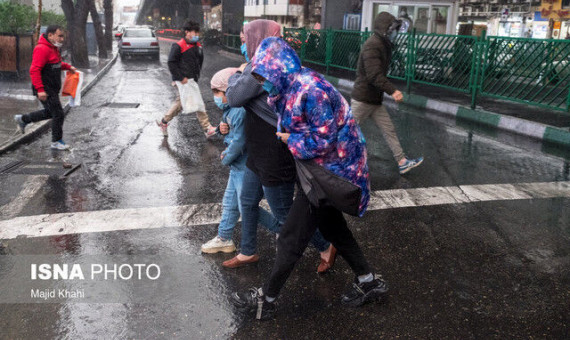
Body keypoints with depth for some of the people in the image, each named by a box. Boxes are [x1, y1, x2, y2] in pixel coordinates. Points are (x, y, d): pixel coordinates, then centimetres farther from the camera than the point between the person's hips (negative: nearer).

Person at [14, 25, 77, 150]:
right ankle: (56, 142, 9)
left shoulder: (53, 48, 12)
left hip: (52, 89, 10)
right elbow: (34, 70, -26)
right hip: (45, 90, -10)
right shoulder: (42, 49, -21)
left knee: (50, 112, 22)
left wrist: (68, 67, 14)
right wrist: (40, 89, -30)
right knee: (58, 114, -4)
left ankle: (22, 119, 36)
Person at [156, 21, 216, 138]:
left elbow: (200, 61, 25)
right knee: (199, 103, -10)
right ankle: (207, 129, -3)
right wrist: (181, 78, -18)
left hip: (192, 80, 9)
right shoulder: (179, 46, -12)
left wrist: (197, 74, 14)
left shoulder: (197, 46, 12)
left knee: (179, 103, 14)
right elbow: (171, 63, -15)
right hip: (185, 80, -9)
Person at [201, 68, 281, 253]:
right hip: (237, 167, 10)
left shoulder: (240, 111, -26)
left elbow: (239, 141, -24)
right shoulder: (231, 110, 7)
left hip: (245, 168, -10)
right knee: (229, 204, 19)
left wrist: (226, 158, -9)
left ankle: (283, 230, 14)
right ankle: (224, 239, 34)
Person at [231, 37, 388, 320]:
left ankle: (266, 300, 16)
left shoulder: (311, 90, -27)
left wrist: (290, 141, -14)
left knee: (292, 237, 1)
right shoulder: (293, 86, 3)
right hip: (328, 169, 10)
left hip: (330, 170, -10)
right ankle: (369, 282, 36)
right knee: (332, 227, 23)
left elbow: (323, 140, -26)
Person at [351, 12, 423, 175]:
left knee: (389, 130, 8)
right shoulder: (372, 45, -20)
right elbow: (374, 75, -30)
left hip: (375, 99, 10)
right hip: (362, 98, -10)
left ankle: (402, 162, 11)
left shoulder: (383, 44, 12)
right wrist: (393, 90, -34)